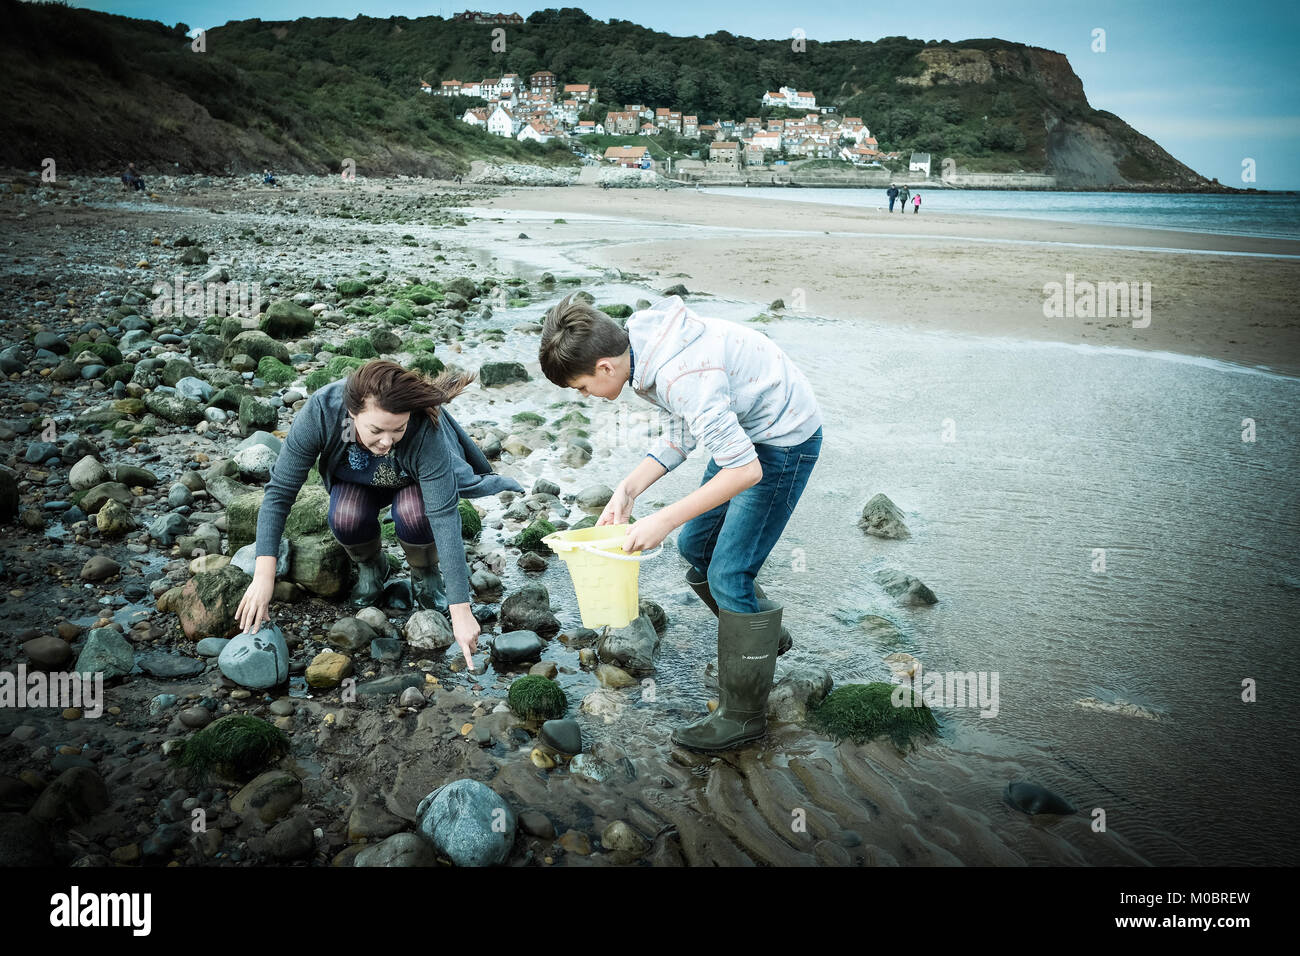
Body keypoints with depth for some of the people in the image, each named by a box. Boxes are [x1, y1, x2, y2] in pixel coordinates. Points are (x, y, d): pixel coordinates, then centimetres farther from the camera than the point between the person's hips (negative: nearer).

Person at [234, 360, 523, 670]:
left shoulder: (426, 432, -40)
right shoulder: (320, 412, -36)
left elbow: (444, 517, -40)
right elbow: (280, 491, -29)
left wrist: (461, 610, -41)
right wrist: (263, 576, -36)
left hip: (413, 481, -1)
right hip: (356, 481, 2)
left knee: (414, 514, -34)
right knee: (346, 519, -31)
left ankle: (425, 575, -2)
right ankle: (370, 566, 4)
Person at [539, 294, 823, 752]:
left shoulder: (682, 376, -35)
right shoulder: (644, 342, -5)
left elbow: (745, 470, -33)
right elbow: (683, 434, 5)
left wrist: (663, 521, -28)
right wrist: (628, 489, -5)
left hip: (785, 439, -10)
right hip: (744, 430, 10)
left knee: (728, 573, -7)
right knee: (695, 546, 16)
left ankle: (743, 714, 9)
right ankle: (765, 636, 37)